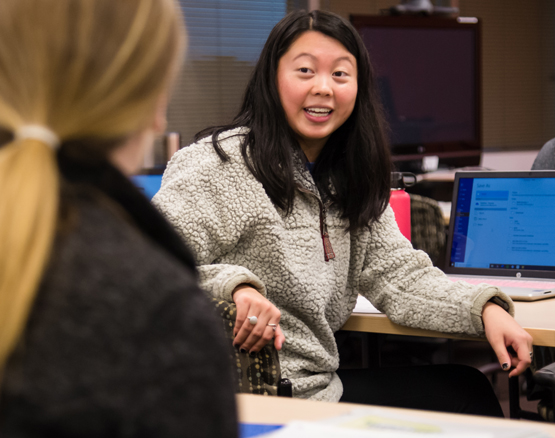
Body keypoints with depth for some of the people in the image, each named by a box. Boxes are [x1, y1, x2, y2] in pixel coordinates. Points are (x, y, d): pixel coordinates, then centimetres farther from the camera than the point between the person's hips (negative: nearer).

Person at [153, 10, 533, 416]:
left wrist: (484, 308, -8)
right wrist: (234, 284, -38)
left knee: (465, 388, 10)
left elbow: (398, 272, 7)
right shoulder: (220, 165, -15)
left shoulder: (347, 182, 11)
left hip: (322, 385, 8)